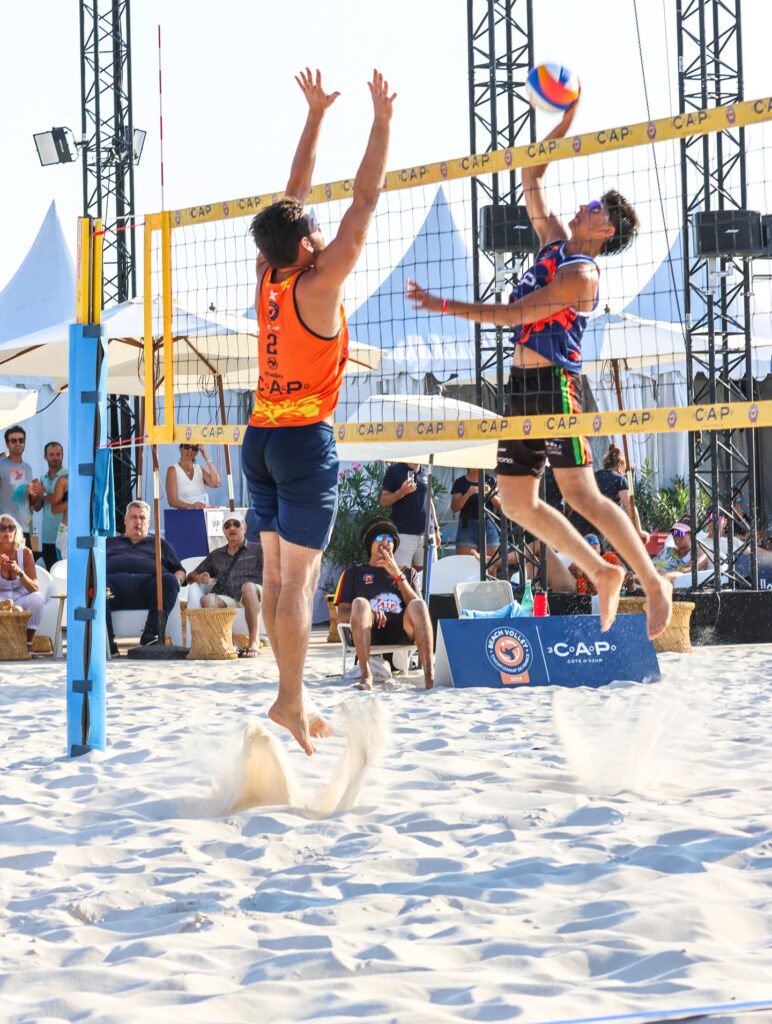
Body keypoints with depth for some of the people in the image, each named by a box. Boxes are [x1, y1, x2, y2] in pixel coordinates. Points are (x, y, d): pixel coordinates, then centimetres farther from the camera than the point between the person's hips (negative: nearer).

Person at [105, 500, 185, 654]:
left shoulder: (160, 544, 36)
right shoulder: (109, 543, 37)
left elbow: (179, 570, 28)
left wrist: (178, 578, 4)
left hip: (148, 582, 1)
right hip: (114, 581, 0)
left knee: (169, 580, -34)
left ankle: (150, 637, -40)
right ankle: (107, 643, -44)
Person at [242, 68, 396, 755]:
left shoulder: (266, 278, 4)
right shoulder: (319, 283, -14)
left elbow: (296, 191, 13)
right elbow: (365, 201, -11)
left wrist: (316, 114, 18)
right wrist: (383, 120, -6)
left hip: (261, 436, 7)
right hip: (306, 439, -7)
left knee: (280, 573, 8)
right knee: (297, 576, -8)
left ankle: (294, 694, 12)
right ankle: (291, 702, -9)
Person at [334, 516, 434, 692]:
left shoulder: (407, 572, 30)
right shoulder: (354, 573, 25)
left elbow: (416, 609, 11)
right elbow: (342, 615, 11)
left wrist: (397, 575, 2)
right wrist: (368, 613, -10)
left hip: (402, 632, 1)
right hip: (369, 633, -1)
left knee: (418, 605, -31)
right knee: (360, 602, -33)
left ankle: (429, 674, -47)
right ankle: (365, 675, -44)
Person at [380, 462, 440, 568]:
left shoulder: (425, 473, 15)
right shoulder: (395, 470, 1)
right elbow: (384, 502, -1)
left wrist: (436, 529, 18)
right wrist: (401, 492, -19)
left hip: (427, 533, 5)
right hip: (404, 533, -5)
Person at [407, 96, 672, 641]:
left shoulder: (582, 273, -12)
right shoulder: (556, 242, 13)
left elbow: (511, 314, -17)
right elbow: (531, 177, 22)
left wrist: (443, 305, -17)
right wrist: (565, 121, 14)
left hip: (554, 384, -9)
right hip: (524, 386, 9)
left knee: (580, 493, -12)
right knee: (516, 501, 5)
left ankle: (654, 583, -4)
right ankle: (602, 573, 14)